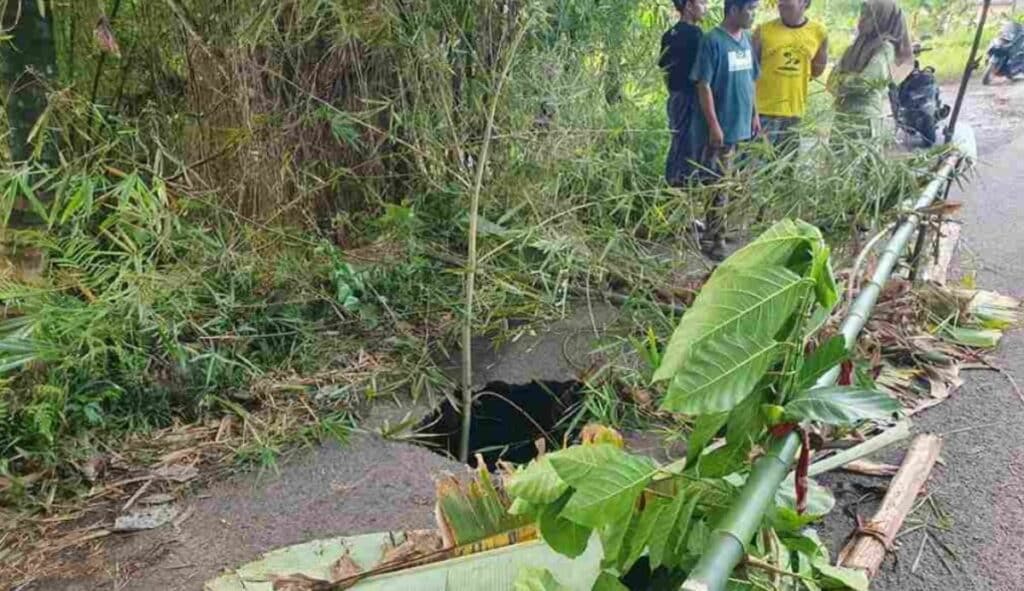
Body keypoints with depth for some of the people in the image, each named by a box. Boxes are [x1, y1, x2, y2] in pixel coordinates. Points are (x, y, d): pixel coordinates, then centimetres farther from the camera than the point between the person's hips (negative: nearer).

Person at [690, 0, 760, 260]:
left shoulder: (746, 39, 11)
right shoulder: (713, 41, -13)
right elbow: (704, 86, -16)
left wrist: (754, 114, 15)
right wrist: (714, 125, -19)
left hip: (741, 124, 7)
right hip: (721, 127, -7)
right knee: (717, 186, -2)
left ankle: (715, 235, 24)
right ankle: (713, 240, 6)